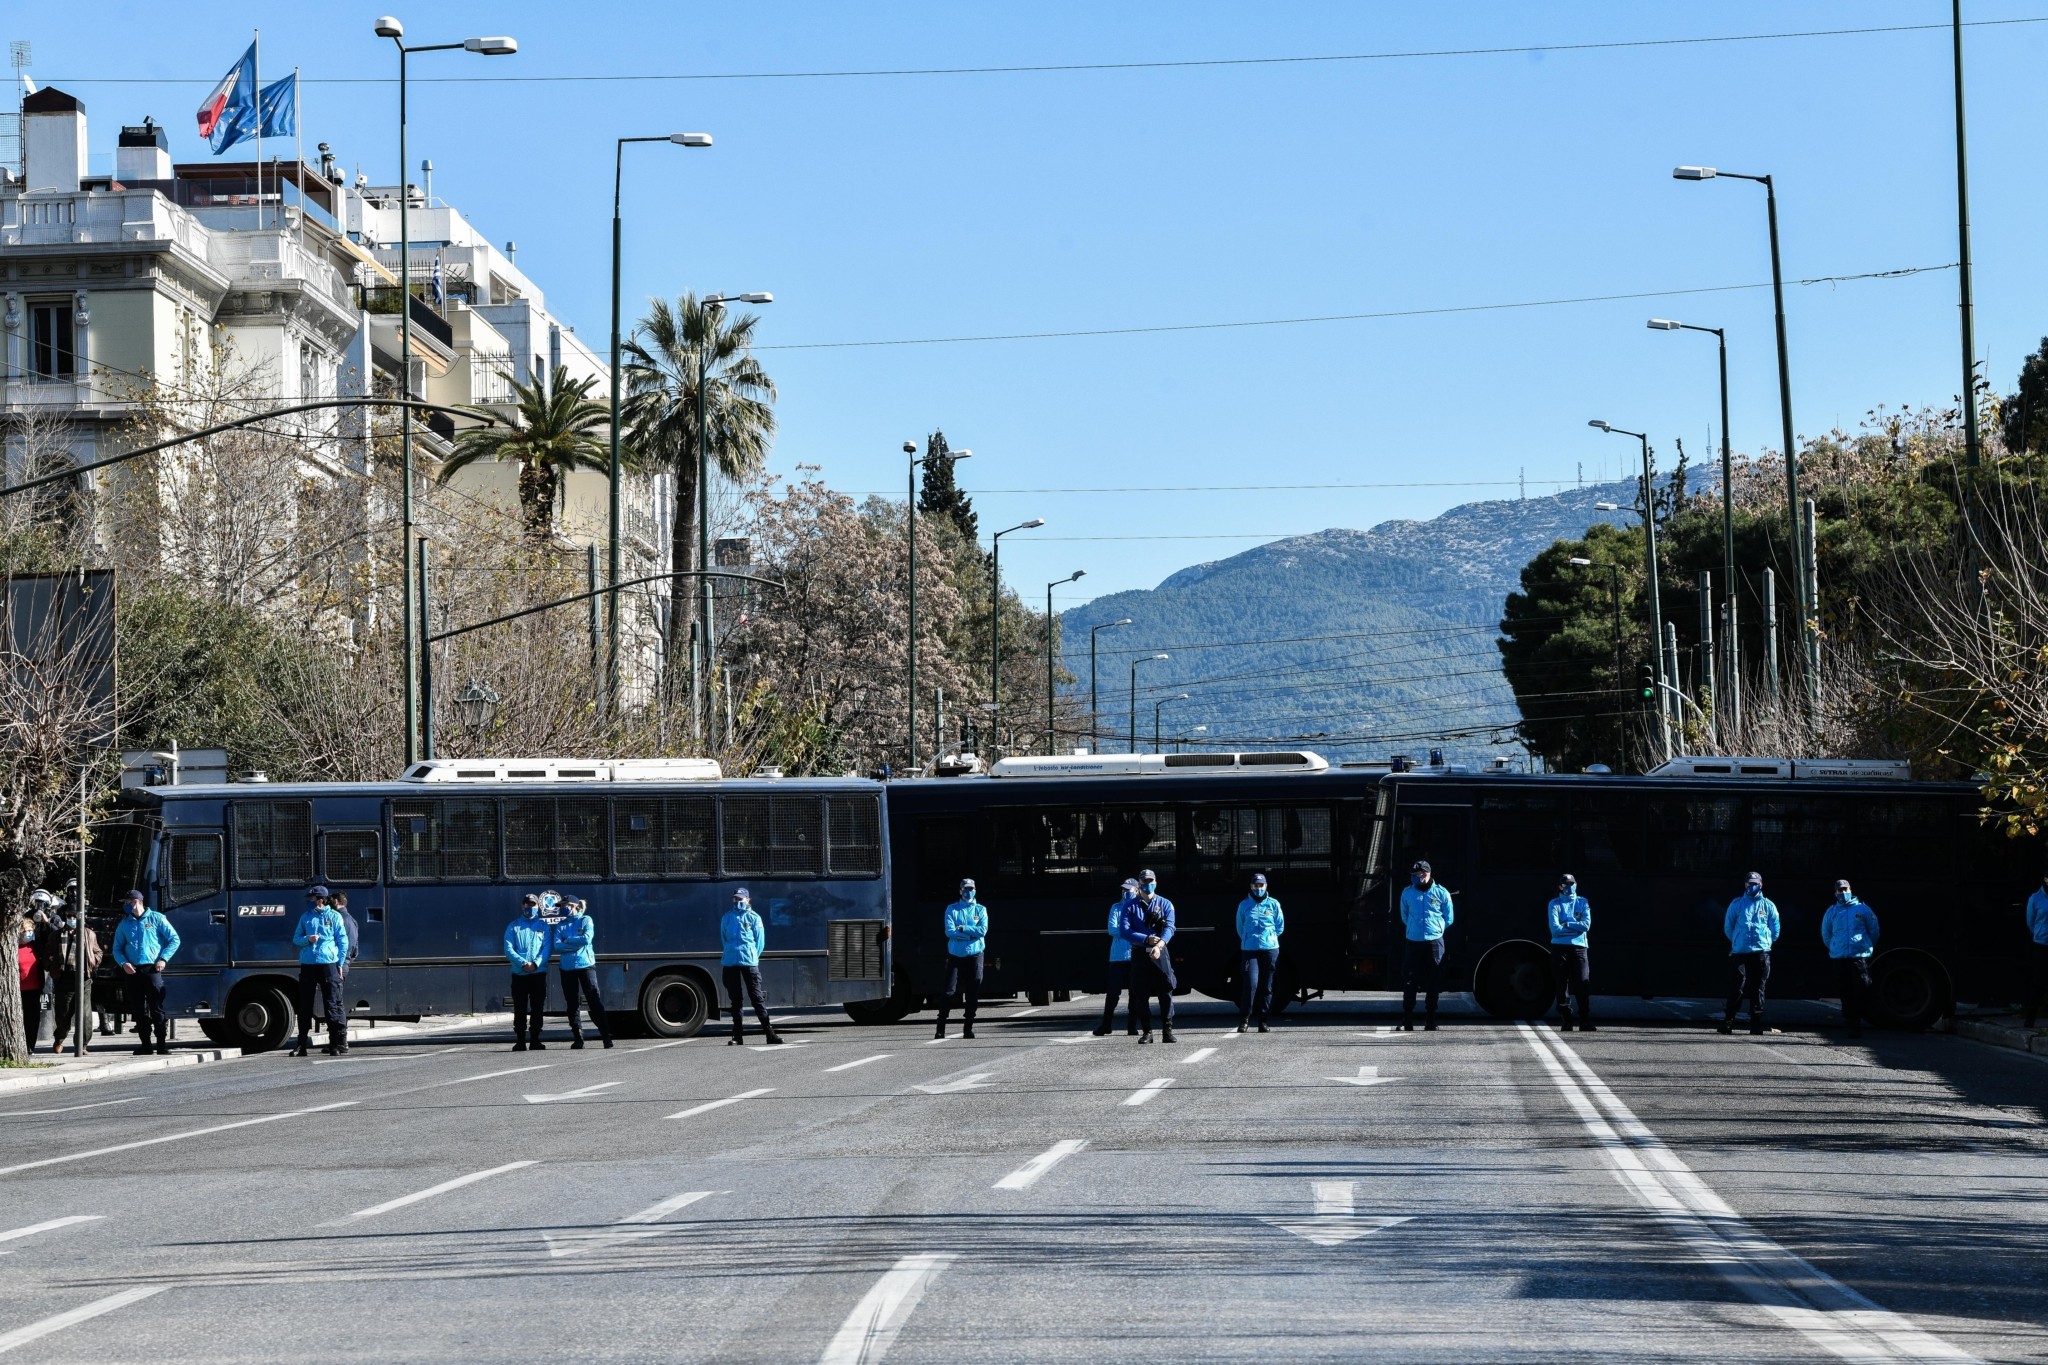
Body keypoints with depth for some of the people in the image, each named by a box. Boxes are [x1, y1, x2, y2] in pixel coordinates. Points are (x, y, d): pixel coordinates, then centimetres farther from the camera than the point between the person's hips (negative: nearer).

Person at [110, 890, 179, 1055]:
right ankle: (145, 1044, 11)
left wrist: (163, 959, -6)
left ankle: (162, 1045, -10)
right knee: (139, 1010, 5)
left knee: (156, 1009, -9)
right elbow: (117, 949, 18)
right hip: (133, 972, 4)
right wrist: (123, 963, -2)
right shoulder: (125, 924, 16)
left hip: (152, 969, -4)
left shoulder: (156, 919, 4)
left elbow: (174, 940, 5)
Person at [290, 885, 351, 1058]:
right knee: (305, 1005, 4)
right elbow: (296, 938, 14)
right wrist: (308, 939, -7)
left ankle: (340, 1042, -2)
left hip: (328, 964, -4)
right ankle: (303, 1045, 10)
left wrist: (339, 964, 0)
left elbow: (343, 941, 4)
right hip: (307, 965, 4)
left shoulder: (333, 916, 4)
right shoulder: (305, 917, 13)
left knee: (332, 1004, -5)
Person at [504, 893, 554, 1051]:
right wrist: (523, 963, -16)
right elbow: (508, 949, 0)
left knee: (537, 1008, 1)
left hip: (539, 972, 1)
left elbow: (547, 948, 1)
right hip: (519, 973, -1)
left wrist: (536, 963, -16)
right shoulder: (513, 927, 10)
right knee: (520, 1009, -2)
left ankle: (535, 1040, 6)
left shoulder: (544, 926, 12)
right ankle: (520, 1041, 1)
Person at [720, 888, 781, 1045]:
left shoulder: (754, 918, 4)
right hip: (729, 963, 3)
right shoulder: (727, 918, 12)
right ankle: (738, 1036, 11)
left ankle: (769, 1033, -6)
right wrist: (730, 953, 14)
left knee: (756, 997, -6)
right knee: (735, 1000, 7)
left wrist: (751, 956, 2)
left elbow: (760, 942, 6)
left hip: (749, 962, -3)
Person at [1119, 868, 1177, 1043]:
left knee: (1166, 992, -5)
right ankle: (1146, 1032, 9)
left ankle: (1167, 1031, -2)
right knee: (1140, 995, 1)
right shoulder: (1130, 906, 6)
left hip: (1161, 953, -1)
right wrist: (1147, 940, -19)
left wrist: (1159, 945, -25)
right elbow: (1126, 931, -5)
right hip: (1139, 954, 1)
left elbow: (1169, 928, -7)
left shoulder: (1165, 904, 7)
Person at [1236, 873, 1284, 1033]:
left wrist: (1269, 937, 8)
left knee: (1267, 986, 3)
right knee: (1251, 983, -15)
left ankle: (1263, 1022, 8)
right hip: (1249, 949, -1)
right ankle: (1244, 1019, -9)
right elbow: (1240, 928, 15)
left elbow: (1280, 927, 15)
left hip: (1270, 949, 1)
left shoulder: (1273, 904, 9)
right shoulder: (1244, 905, 8)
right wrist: (1249, 939, 8)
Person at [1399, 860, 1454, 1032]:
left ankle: (1430, 1022, 8)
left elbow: (1449, 918, 10)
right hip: (1414, 942, 1)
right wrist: (1414, 928, 11)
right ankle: (1406, 1022, 0)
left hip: (1434, 942, -1)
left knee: (1433, 985, 1)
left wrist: (1437, 928, 5)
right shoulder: (1407, 892, 7)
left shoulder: (1441, 893, 2)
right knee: (1409, 983, -4)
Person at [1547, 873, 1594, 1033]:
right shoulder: (1555, 904, 7)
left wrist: (1566, 925, -7)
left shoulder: (1582, 902, 13)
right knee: (1562, 985, -1)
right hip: (1559, 947, -1)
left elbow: (1586, 925, -2)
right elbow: (1555, 928, -7)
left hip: (1579, 947, 1)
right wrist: (1576, 927, -6)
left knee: (1583, 985, -7)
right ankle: (1565, 1022, 2)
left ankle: (1585, 1023, -9)